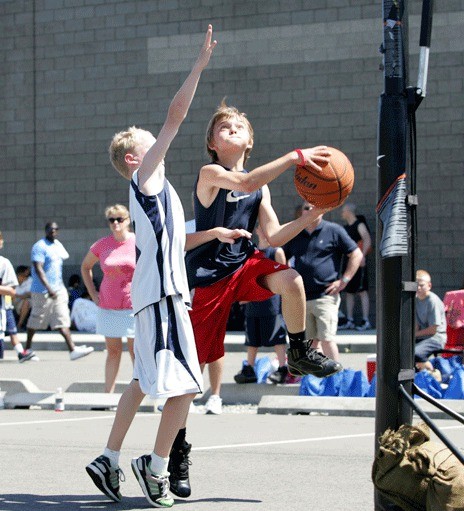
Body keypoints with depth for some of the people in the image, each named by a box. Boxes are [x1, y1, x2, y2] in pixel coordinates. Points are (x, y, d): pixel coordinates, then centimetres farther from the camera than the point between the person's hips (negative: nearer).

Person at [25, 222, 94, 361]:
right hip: (42, 291, -7)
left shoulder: (58, 245, 13)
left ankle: (72, 350, -9)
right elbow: (38, 269, -22)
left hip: (59, 290, 7)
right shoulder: (39, 247, -13)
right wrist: (49, 289, -29)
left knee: (63, 320, -2)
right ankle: (27, 349, 19)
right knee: (36, 321, 5)